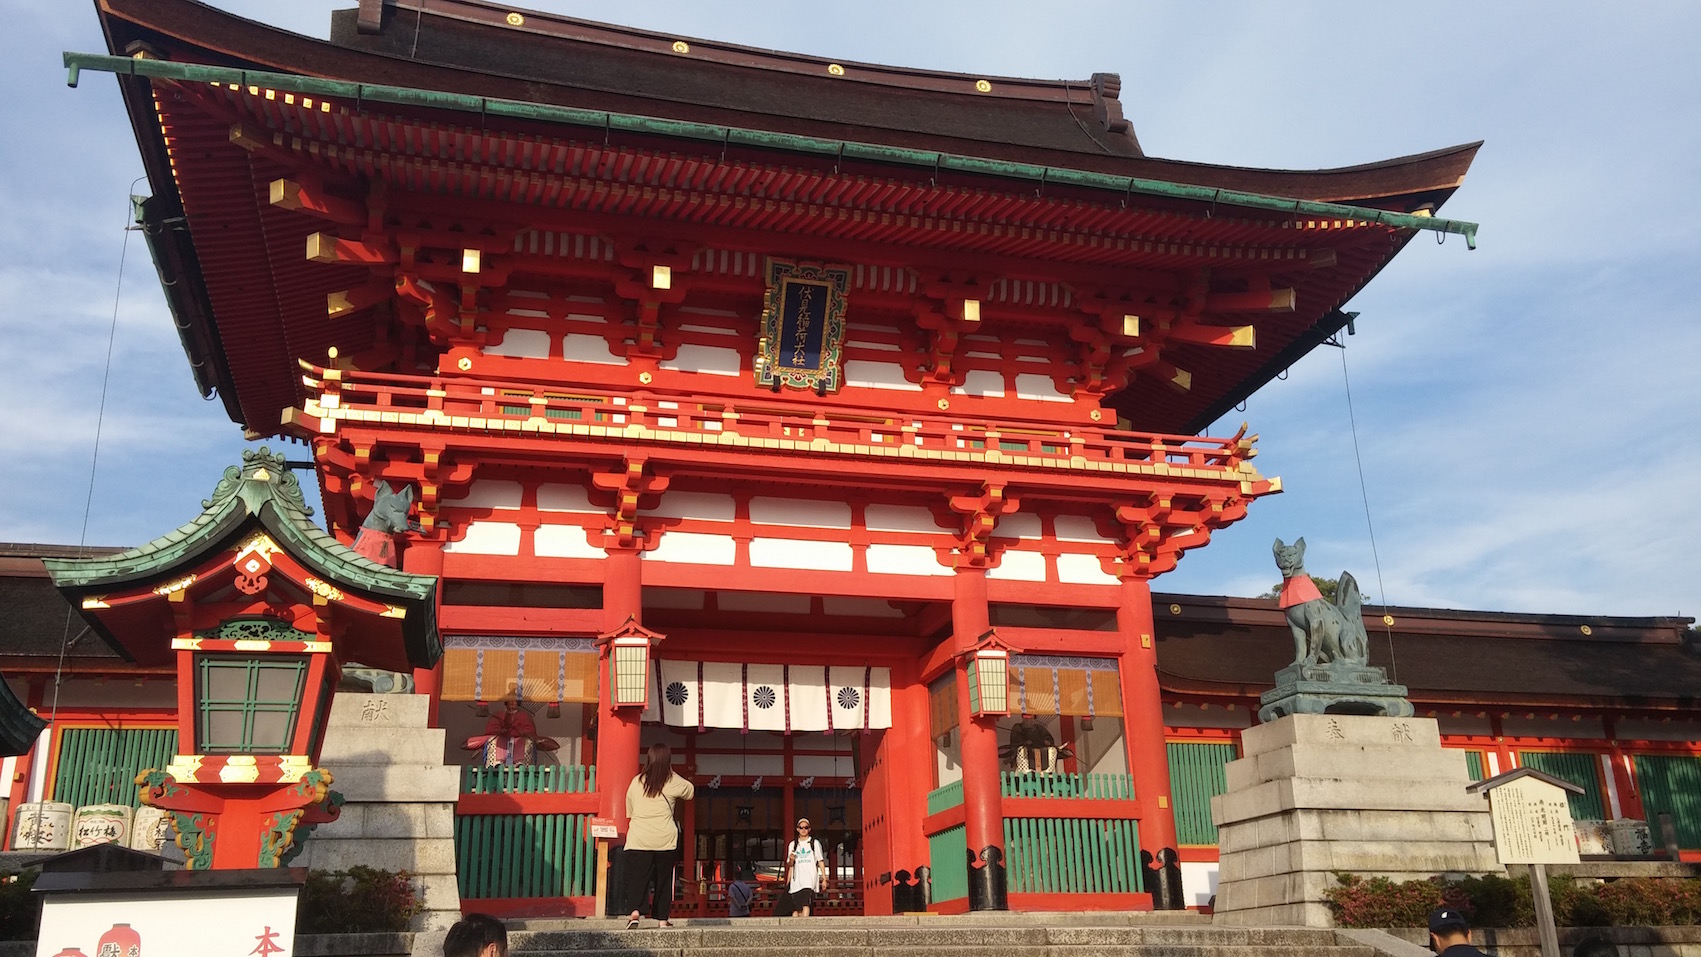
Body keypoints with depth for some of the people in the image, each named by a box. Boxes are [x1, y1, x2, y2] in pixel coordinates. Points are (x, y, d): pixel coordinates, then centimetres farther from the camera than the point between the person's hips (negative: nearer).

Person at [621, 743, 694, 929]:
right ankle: (662, 918, 13)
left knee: (636, 877, 0)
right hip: (665, 839, -1)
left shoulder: (636, 781, 6)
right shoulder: (673, 782, -2)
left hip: (638, 840, 1)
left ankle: (635, 910, -21)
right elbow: (691, 792, 19)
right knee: (663, 879, 10)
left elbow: (629, 811, 15)